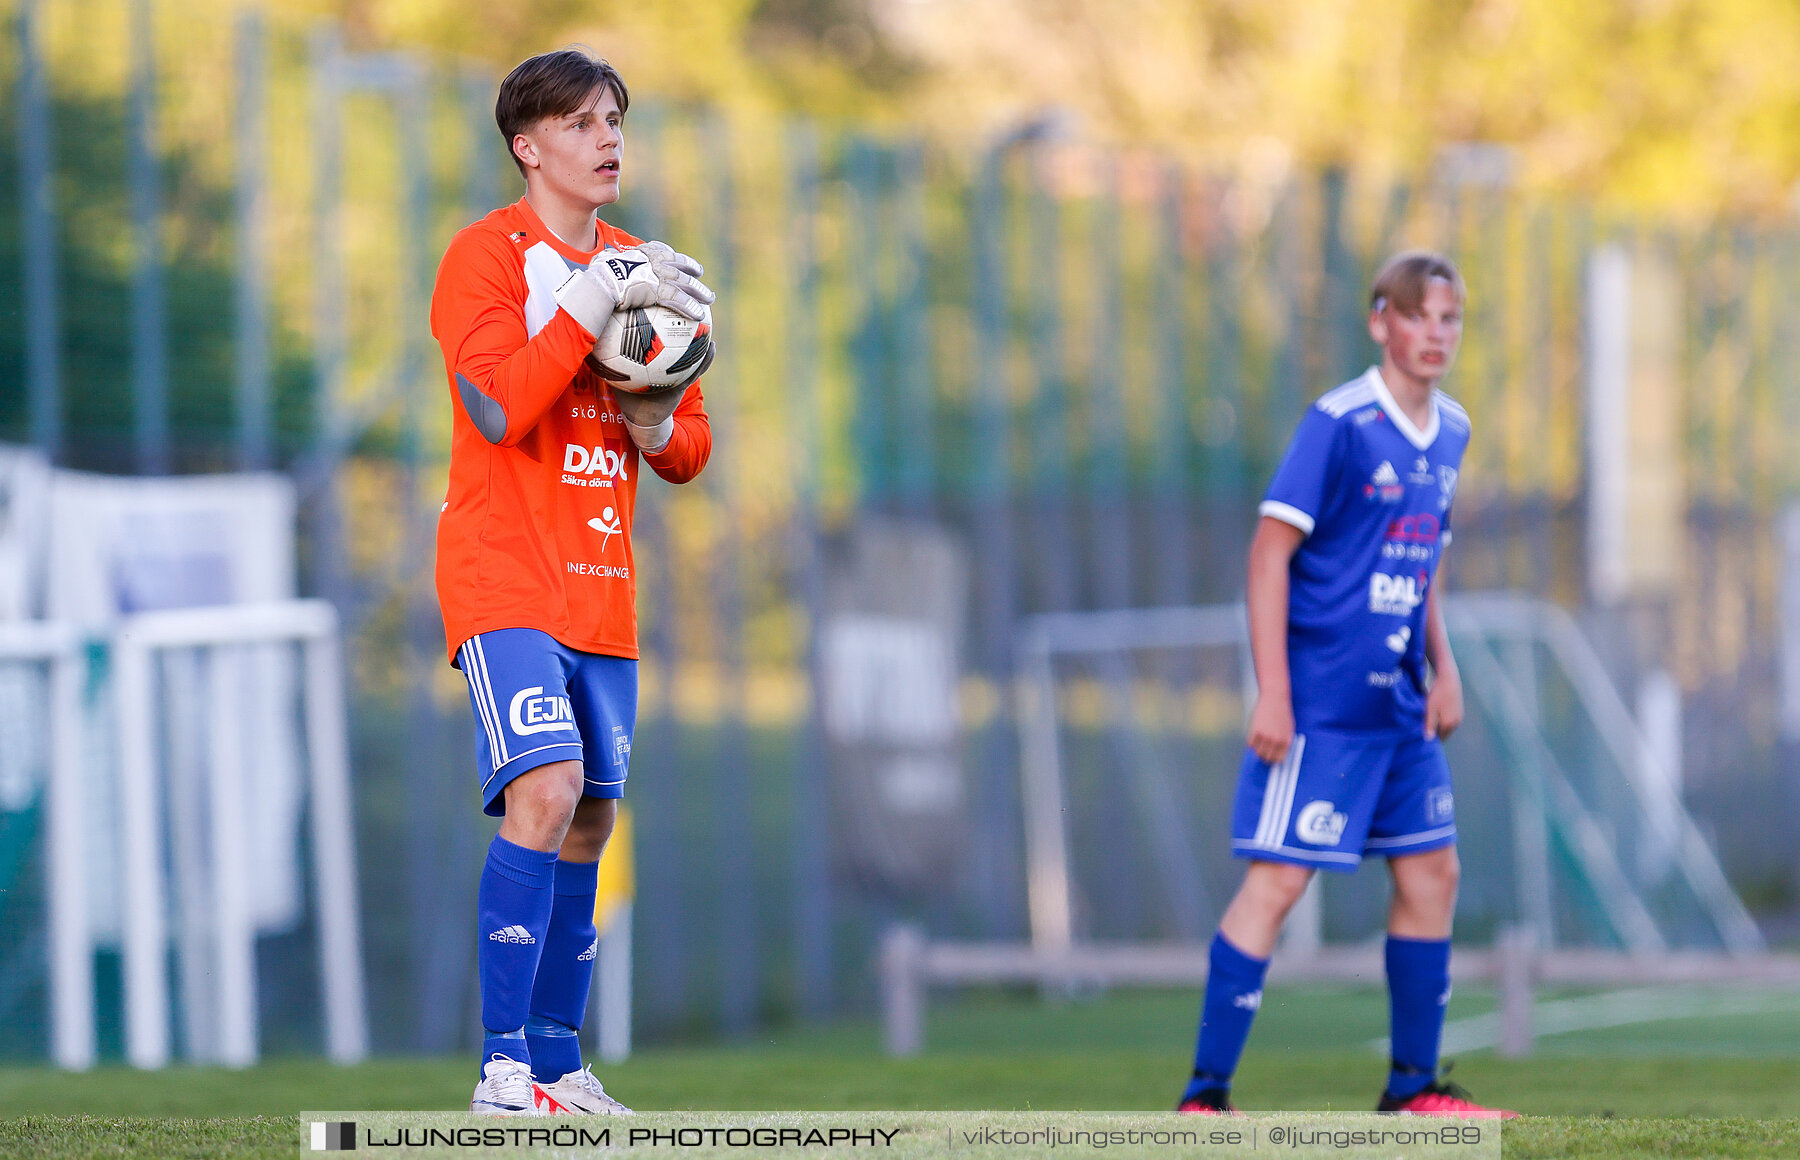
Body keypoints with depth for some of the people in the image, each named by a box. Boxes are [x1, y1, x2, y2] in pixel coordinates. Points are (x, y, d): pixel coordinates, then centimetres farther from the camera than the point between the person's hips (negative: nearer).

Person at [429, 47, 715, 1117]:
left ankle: (560, 1066, 16)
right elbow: (498, 407, -20)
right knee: (545, 791, -22)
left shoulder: (643, 270, 16)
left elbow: (690, 450, 19)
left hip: (603, 588, 7)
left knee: (589, 820, 7)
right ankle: (504, 1070, -23)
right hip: (505, 576, -7)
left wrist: (656, 424, -4)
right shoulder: (488, 255, -5)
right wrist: (597, 300, -21)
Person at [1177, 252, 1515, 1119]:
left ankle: (1413, 1086, 20)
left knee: (1431, 872, 10)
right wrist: (1272, 693, -18)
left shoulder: (1449, 432, 10)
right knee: (1277, 880, -10)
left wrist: (1442, 669, 13)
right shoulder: (1340, 423, -13)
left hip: (1400, 704, 8)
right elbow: (1270, 552, -14)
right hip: (1321, 704, -8)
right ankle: (1205, 1096, -7)